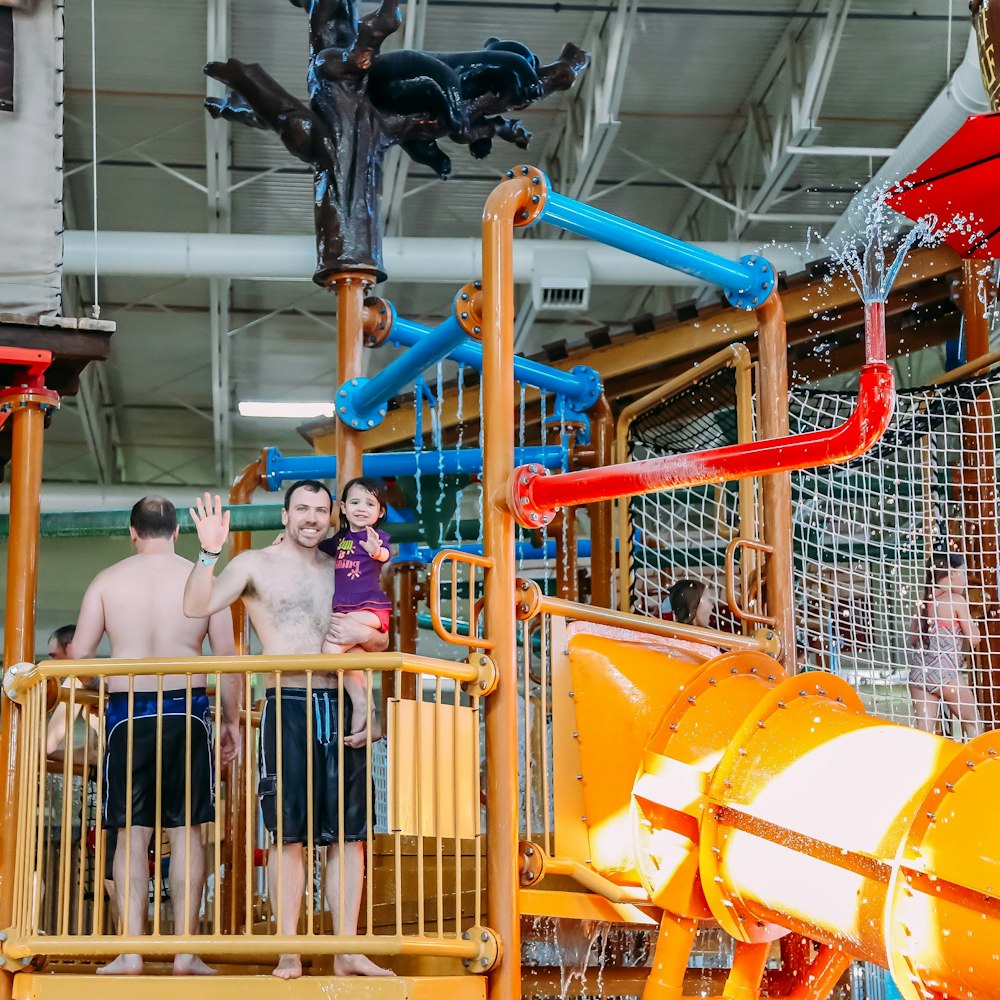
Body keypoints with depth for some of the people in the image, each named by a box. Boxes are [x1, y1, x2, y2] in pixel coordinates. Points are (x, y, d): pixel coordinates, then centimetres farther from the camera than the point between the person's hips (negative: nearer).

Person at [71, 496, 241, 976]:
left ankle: (130, 952, 1)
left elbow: (77, 654, 1)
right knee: (187, 830, 4)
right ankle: (185, 952, 2)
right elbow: (229, 659, 1)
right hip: (187, 709, 0)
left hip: (127, 710, 0)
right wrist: (232, 720, 11)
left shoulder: (108, 580, 4)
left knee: (132, 833, 4)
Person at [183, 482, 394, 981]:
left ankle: (347, 951, 9)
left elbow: (380, 640, 24)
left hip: (339, 709, 4)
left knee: (349, 833, 3)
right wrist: (209, 552, -25)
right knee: (288, 832, -3)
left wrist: (366, 635, 1)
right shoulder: (256, 565, 4)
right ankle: (288, 953, 2)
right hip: (288, 708, -4)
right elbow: (197, 606, -10)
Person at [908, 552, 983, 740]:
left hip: (920, 671, 5)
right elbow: (974, 639, -5)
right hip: (945, 672, -5)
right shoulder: (957, 600, -5)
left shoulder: (925, 603, 12)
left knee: (924, 730, 0)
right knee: (972, 723, 11)